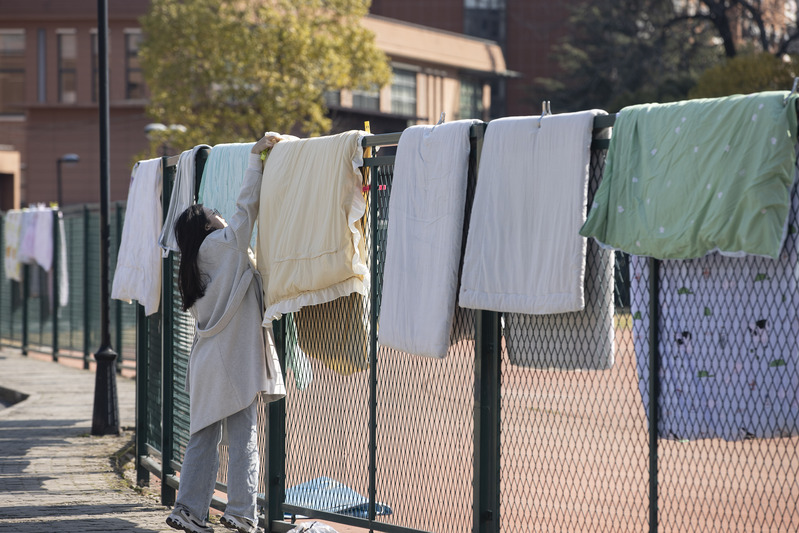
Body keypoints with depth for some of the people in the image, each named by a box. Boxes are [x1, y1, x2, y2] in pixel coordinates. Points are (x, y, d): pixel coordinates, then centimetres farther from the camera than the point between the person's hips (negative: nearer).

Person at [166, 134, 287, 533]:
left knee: (203, 437, 9)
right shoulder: (223, 245, -5)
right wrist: (257, 156, -3)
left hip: (206, 363, 7)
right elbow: (247, 206, -8)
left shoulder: (192, 271, 15)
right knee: (242, 437, -3)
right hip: (234, 362, -7)